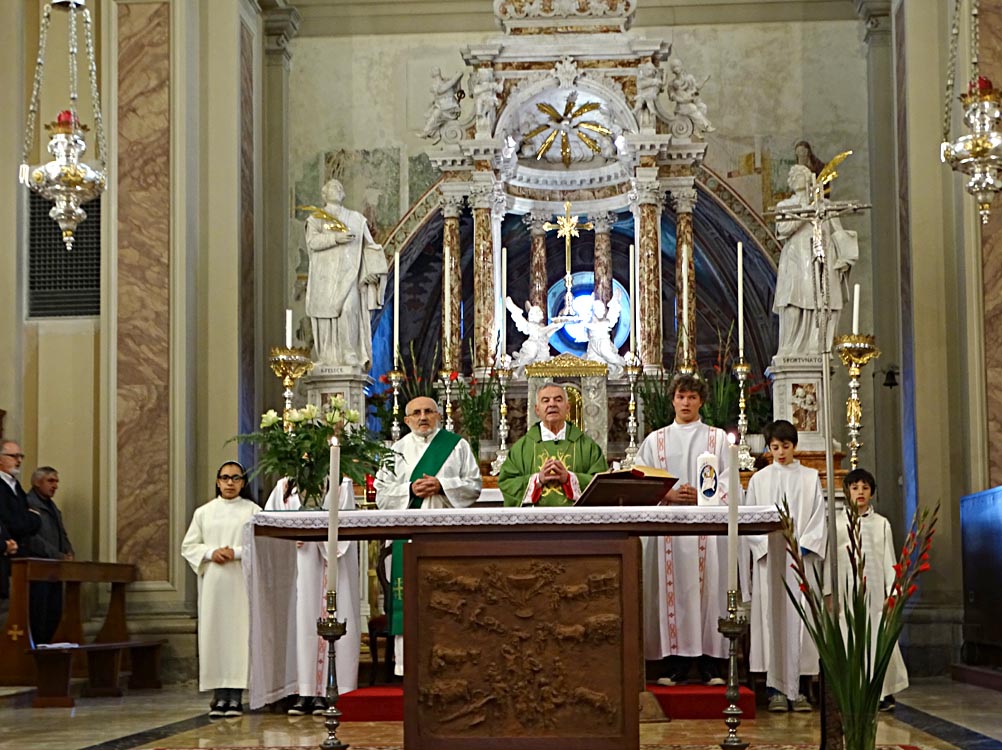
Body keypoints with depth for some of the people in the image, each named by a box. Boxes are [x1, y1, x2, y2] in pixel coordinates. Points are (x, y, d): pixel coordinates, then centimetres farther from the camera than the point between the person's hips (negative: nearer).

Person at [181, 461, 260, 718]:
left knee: (239, 632, -6)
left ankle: (236, 695, -4)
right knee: (214, 634, -2)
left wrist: (237, 553, -14)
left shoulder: (253, 511, 6)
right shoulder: (204, 512, 13)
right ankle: (219, 694, 0)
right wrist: (211, 553, -8)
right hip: (212, 583, 2)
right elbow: (188, 546, 10)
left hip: (241, 582, -2)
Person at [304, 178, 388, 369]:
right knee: (325, 316, -4)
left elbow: (369, 246, 12)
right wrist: (336, 237, -21)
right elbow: (312, 241, -7)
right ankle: (328, 359, 1)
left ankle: (351, 356, -20)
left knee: (348, 309, -21)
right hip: (324, 276, 0)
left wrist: (373, 270, -2)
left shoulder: (356, 219, 15)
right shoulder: (315, 219, 10)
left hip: (347, 274, 0)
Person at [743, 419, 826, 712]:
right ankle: (776, 689, -2)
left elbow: (819, 516, 6)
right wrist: (766, 545, -9)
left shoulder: (810, 477, 11)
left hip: (802, 559, 0)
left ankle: (796, 688, -1)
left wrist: (804, 545, -8)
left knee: (800, 620, -3)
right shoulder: (759, 479, 10)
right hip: (769, 559, 0)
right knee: (772, 619, -4)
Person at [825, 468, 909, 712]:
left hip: (875, 590, 1)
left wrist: (891, 592, 1)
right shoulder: (836, 524, 6)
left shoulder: (881, 524, 9)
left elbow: (889, 561, 9)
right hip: (848, 591, -1)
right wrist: (830, 594, -1)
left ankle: (884, 692, 3)